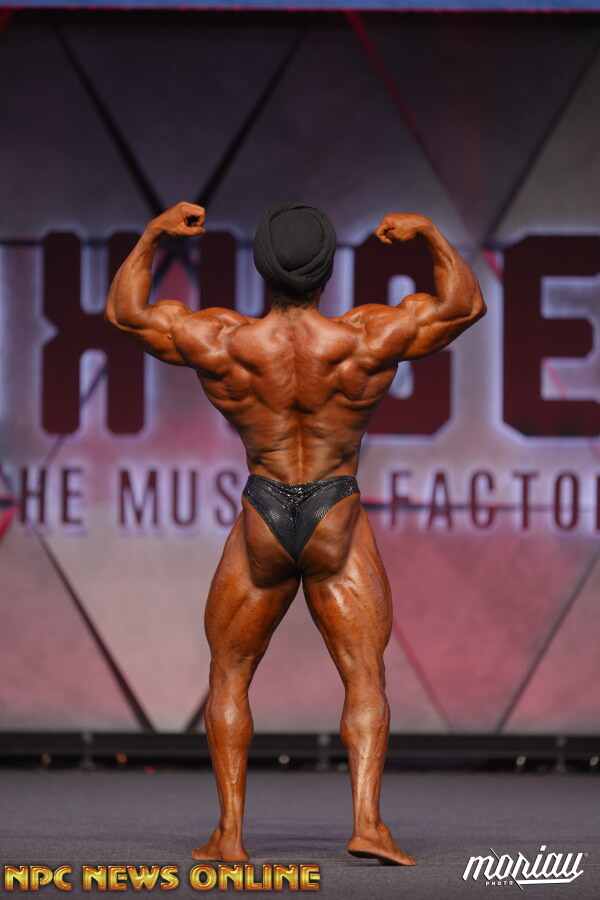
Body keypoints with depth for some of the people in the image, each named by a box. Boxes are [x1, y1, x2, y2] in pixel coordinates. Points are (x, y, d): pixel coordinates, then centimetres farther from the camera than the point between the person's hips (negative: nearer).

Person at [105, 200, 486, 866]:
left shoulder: (221, 343, -13)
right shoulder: (364, 340, -14)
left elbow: (125, 312, 2)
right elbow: (464, 306, -1)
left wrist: (153, 235, 8)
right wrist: (430, 235, 3)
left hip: (262, 530, 1)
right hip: (340, 532, -1)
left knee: (229, 677, 13)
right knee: (365, 679, 1)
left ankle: (229, 832, 5)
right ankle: (367, 822, -17)